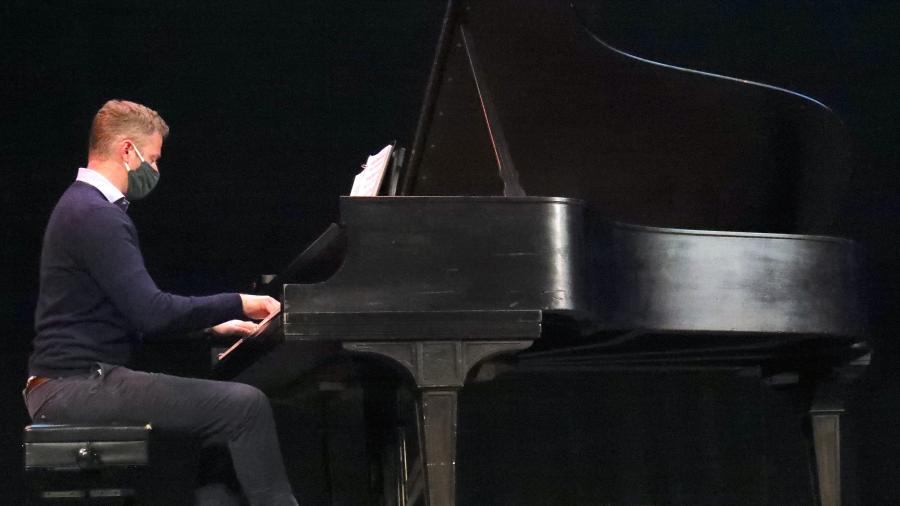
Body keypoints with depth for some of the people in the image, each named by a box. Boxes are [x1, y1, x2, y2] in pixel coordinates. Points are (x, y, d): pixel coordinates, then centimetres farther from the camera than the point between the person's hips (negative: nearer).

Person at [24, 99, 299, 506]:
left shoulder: (83, 206, 20)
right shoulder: (95, 216, -15)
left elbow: (137, 309, 26)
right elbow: (152, 313, -22)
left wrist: (214, 324, 20)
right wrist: (239, 304, -12)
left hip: (69, 384, 11)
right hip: (79, 385, -11)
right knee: (246, 405, -18)